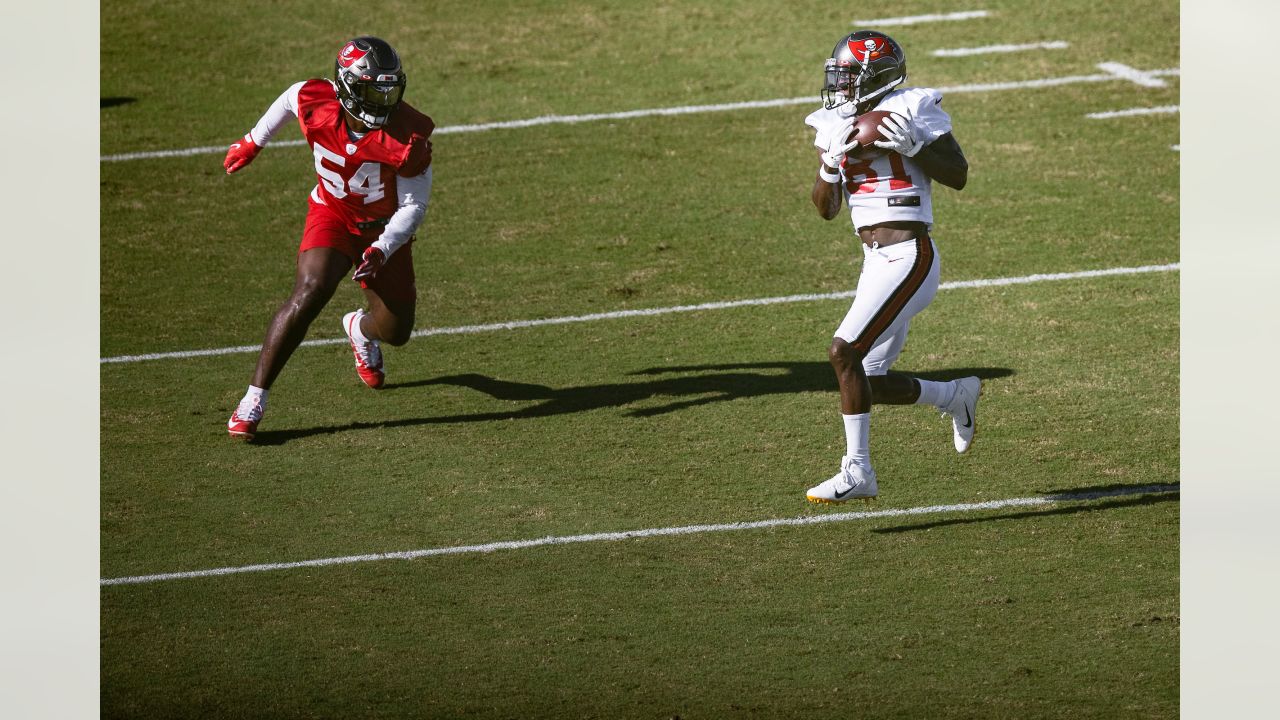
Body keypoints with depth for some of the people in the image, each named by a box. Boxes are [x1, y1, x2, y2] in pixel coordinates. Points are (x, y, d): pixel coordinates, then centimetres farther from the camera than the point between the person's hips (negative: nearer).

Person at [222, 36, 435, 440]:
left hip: (386, 229, 1)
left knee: (395, 331, 8)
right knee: (310, 293, -28)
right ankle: (254, 399, -21)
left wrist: (381, 251, -31)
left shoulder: (408, 138, -27)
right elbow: (289, 100, 4)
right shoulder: (316, 104, -23)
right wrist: (253, 142, 18)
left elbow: (414, 206, -17)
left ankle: (359, 329, 50)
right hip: (333, 214, -1)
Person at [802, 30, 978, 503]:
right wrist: (831, 163, -6)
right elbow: (826, 208, 12)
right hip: (877, 262, 8)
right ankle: (957, 396, 33)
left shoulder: (910, 110, -7)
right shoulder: (837, 126, 12)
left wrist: (910, 146, -18)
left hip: (908, 256, -8)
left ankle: (857, 471, -10)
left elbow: (959, 175, -7)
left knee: (845, 353, -18)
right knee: (870, 383, 8)